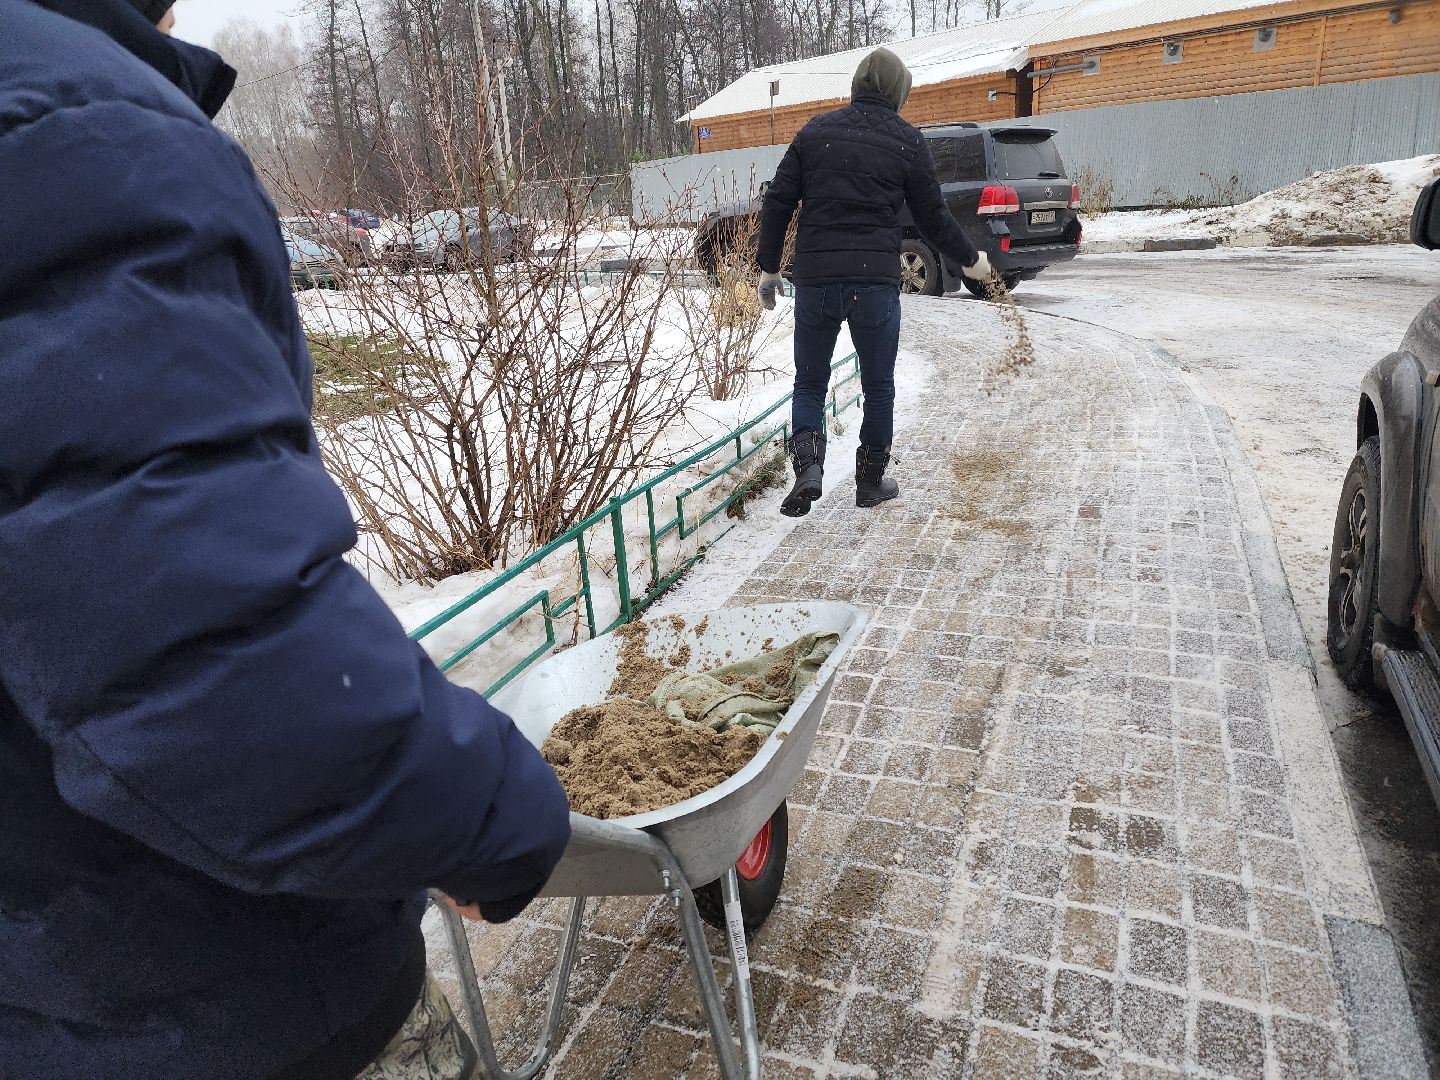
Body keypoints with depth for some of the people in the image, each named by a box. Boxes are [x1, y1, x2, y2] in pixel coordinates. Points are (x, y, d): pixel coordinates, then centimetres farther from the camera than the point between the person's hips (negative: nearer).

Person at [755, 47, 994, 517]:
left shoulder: (816, 130, 8)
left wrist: (769, 268, 15)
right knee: (878, 386, 14)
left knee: (810, 383, 13)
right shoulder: (907, 141, 4)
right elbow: (933, 217, 8)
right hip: (876, 281, -1)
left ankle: (807, 461, -11)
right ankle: (871, 481, 21)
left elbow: (777, 203, 6)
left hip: (815, 279, 1)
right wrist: (970, 260, 23)